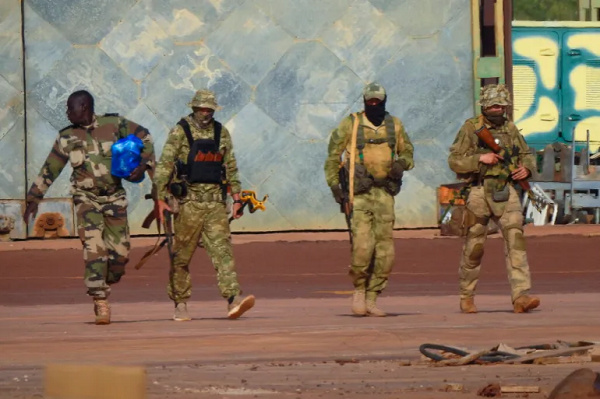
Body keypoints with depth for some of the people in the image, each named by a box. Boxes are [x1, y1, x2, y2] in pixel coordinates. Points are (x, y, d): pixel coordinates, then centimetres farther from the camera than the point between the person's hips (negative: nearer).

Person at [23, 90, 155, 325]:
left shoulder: (114, 124, 0)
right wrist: (34, 199, 8)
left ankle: (103, 287, 24)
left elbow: (144, 137, 9)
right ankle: (101, 305, -17)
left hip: (114, 197, 1)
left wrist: (144, 164, -7)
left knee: (120, 252, -2)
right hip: (86, 199, -1)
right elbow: (49, 170, 9)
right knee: (94, 249, -16)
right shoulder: (67, 138, 2)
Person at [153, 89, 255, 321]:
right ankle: (180, 305, 13)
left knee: (222, 249, -9)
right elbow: (164, 166, -5)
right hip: (189, 200, -3)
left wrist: (236, 198, 12)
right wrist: (160, 199, -11)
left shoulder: (221, 133, 12)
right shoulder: (180, 132, -2)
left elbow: (231, 167, 18)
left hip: (215, 200, 3)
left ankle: (233, 298, -20)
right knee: (182, 255, 3)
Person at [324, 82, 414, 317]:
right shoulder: (350, 124, 1)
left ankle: (371, 298, 8)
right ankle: (359, 290, 6)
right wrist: (333, 184, -5)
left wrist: (403, 163, -1)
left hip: (384, 193, 3)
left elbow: (407, 151, 22)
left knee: (385, 251, -2)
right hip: (359, 193, -3)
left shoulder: (394, 126, 10)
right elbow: (333, 154, 5)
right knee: (363, 245, -16)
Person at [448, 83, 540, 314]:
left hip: (505, 191, 3)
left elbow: (527, 155, 22)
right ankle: (467, 297, 23)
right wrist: (480, 158, -18)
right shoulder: (471, 128, -1)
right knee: (474, 247, 5)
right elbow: (454, 161, -5)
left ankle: (521, 296, -20)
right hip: (478, 192, -3)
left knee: (515, 238, -14)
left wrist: (526, 168, 0)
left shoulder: (510, 129, 12)